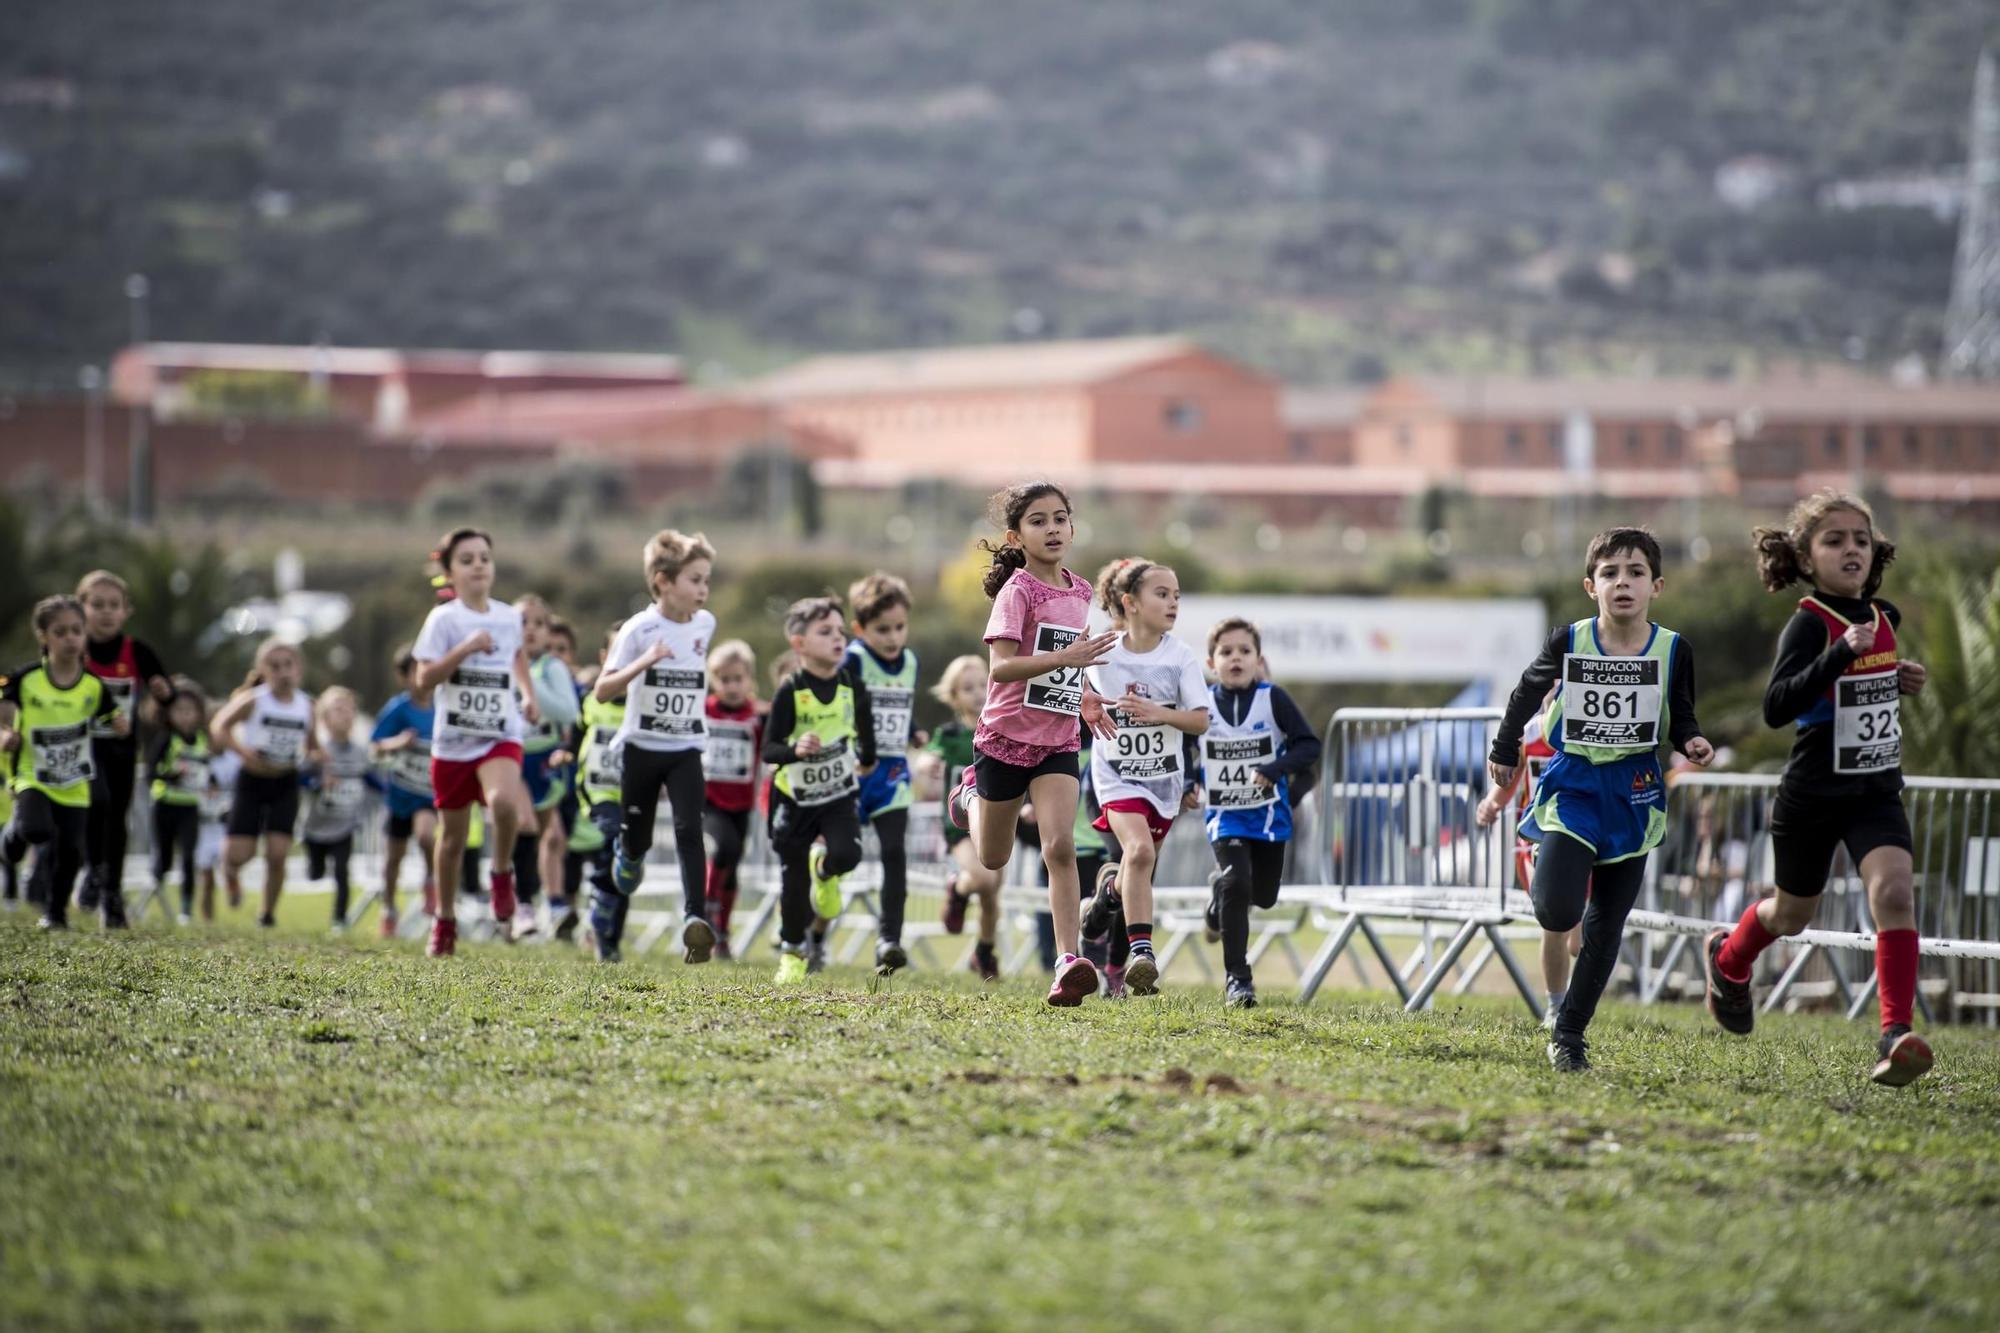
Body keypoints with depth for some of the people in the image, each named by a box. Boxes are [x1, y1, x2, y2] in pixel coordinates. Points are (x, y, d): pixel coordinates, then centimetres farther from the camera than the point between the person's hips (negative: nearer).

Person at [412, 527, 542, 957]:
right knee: (453, 834, 9)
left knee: (503, 800, -31)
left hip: (500, 736, 1)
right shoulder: (444, 618, -6)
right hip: (453, 739, -1)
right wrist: (465, 649, -23)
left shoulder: (508, 616, 5)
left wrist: (528, 694, 15)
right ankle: (445, 922, 27)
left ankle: (502, 874, -4)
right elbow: (424, 678, -13)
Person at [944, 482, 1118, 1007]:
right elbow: (1001, 666, -26)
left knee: (1060, 847, -16)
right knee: (994, 860, 13)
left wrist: (1083, 698, 11)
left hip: (1058, 741, 4)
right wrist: (1066, 658, -36)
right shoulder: (1017, 590, -14)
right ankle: (971, 796, 47)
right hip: (1006, 736, -3)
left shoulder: (1079, 593, 7)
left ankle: (1068, 963, -21)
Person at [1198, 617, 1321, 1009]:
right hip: (1225, 815, -1)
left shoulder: (1273, 699, -10)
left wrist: (1276, 770, -27)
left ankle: (1222, 890, 47)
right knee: (1236, 883, -19)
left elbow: (1309, 744, -12)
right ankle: (1237, 978, -13)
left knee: (1263, 896, 9)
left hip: (1269, 813, 1)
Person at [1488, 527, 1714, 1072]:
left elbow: (1681, 718, 5)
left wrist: (1691, 742, -16)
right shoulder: (1569, 642, -8)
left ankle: (1569, 1032, 16)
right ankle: (1547, 861, 20)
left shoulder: (1674, 650, -6)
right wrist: (1504, 751, 10)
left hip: (1633, 793, 1)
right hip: (1573, 785, -1)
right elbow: (1528, 692, 9)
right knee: (1557, 912, -17)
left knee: (1605, 926, 4)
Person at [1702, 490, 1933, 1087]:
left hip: (1877, 791, 4)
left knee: (1894, 891, -20)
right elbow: (1776, 707, -30)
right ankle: (1727, 958, 50)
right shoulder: (1809, 623, -16)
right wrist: (1843, 652, -38)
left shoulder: (1883, 617, 4)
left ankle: (1896, 1035, -21)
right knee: (1792, 914, 15)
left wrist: (1900, 680, 6)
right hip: (1812, 796, -4)